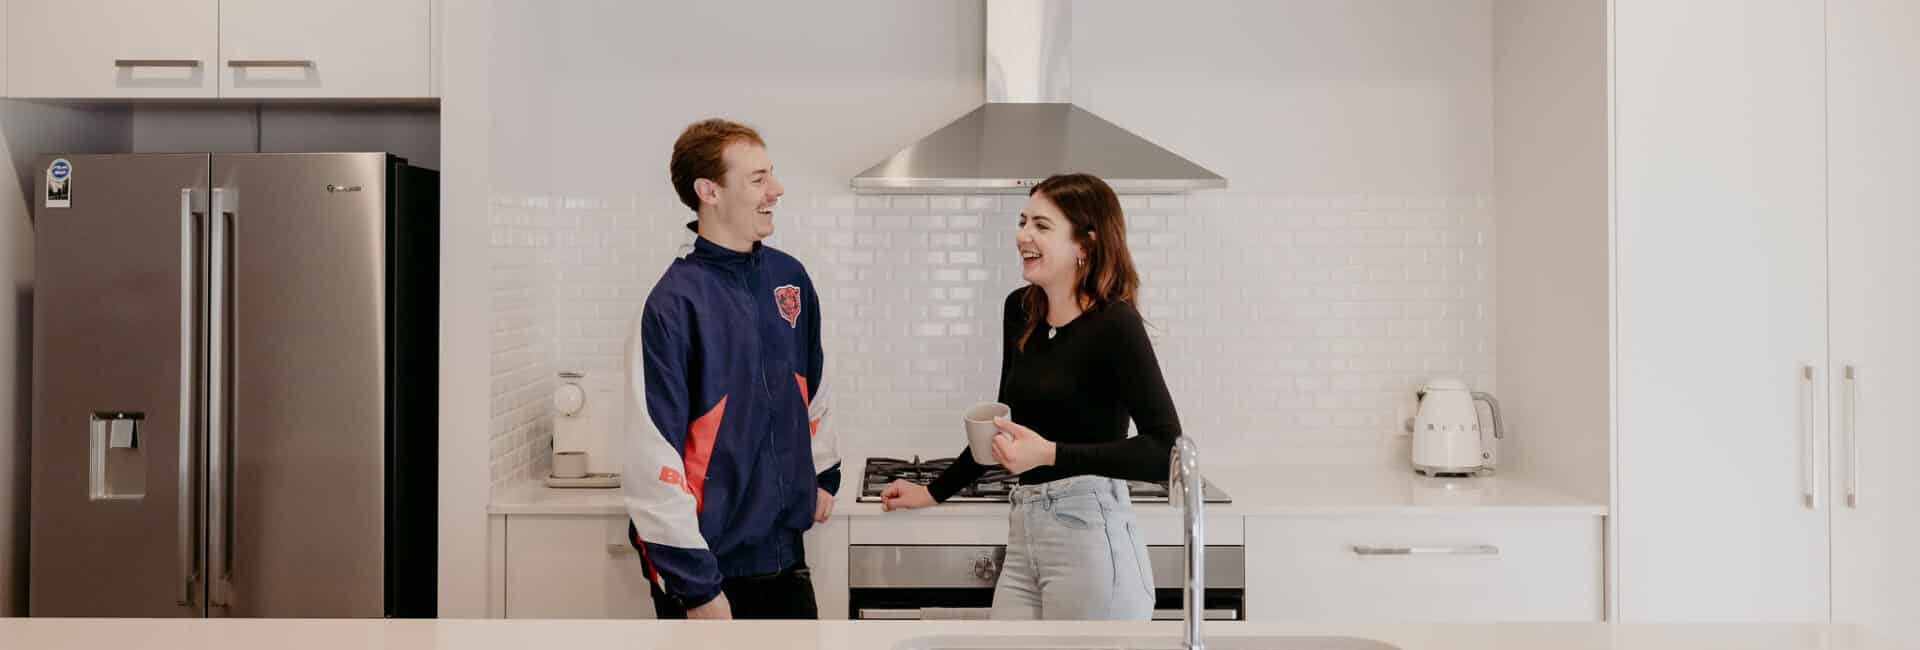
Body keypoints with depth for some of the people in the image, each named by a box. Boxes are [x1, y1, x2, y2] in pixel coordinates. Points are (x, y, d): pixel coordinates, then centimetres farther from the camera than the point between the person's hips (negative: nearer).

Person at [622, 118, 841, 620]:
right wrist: (695, 586, -18)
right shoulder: (673, 304, -17)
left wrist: (824, 474, 21)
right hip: (710, 565, -6)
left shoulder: (789, 277, 3)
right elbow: (654, 457, -19)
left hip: (785, 554, 6)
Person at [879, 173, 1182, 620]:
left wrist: (1050, 454, -26)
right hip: (1024, 536, 6)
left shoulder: (1114, 324, -11)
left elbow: (1167, 452, -20)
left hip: (1091, 538, -6)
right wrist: (934, 492, 29)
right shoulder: (1020, 310, 9)